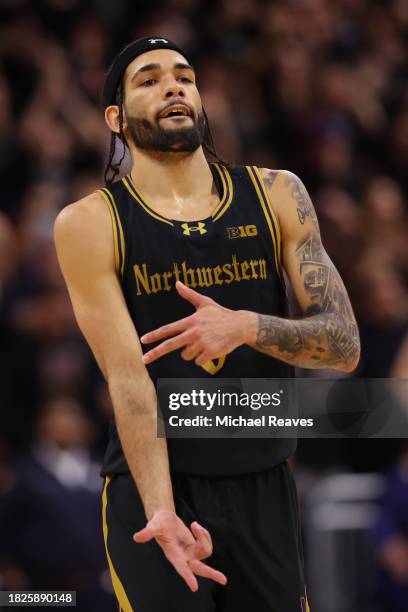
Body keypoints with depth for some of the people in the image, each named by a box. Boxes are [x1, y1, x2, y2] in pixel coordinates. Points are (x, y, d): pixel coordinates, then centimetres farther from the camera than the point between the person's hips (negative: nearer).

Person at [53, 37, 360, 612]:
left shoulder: (277, 196, 1)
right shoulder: (90, 224, -7)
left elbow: (344, 345, -2)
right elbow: (128, 377, -15)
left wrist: (246, 326, -21)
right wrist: (161, 511, -27)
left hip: (265, 487, 3)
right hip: (151, 487, -3)